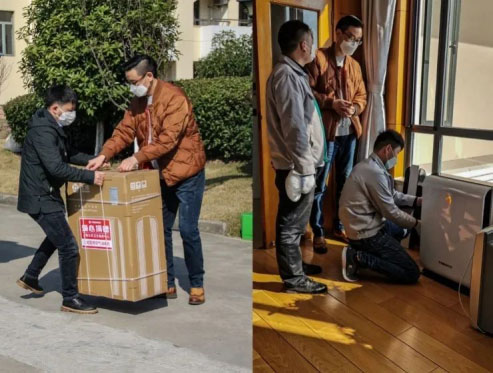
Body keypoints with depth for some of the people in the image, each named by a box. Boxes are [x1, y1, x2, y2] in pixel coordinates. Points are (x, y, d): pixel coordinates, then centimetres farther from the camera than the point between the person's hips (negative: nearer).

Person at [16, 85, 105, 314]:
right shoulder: (43, 131, -22)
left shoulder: (54, 128, 10)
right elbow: (56, 168, -32)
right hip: (40, 198, -11)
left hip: (46, 195, 11)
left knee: (56, 236, 29)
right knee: (69, 246, -8)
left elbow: (69, 154, 22)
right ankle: (70, 299, 3)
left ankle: (30, 277, 42)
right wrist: (90, 176, -32)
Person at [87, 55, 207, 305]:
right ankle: (167, 284, 21)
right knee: (160, 229, 9)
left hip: (186, 173, -7)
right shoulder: (138, 102, 5)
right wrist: (104, 155, -14)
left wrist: (136, 158, -31)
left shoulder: (174, 98, -20)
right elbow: (124, 131, 0)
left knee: (188, 230, -3)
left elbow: (167, 139, -27)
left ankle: (196, 285, 13)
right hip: (159, 175, 7)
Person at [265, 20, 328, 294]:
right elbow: (294, 129, -24)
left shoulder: (293, 73, 14)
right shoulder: (287, 76, -19)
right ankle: (294, 278, 11)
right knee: (292, 223, 1)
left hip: (301, 163, 10)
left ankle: (294, 264, 35)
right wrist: (305, 168, -22)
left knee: (295, 222, 21)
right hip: (296, 166, -10)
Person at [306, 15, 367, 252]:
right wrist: (331, 103, -20)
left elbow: (362, 95, 16)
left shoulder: (354, 65, 14)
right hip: (325, 131, -6)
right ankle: (318, 232, 10)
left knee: (345, 181, 15)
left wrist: (355, 108, -5)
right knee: (319, 184, 0)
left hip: (350, 131, 7)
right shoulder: (319, 58, -6)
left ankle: (340, 226, 29)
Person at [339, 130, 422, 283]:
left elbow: (392, 195, 20)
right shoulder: (375, 172, -23)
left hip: (364, 226, 11)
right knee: (412, 274, -7)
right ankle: (358, 257, -9)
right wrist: (416, 224, -2)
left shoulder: (368, 166, 9)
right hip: (366, 234, -11)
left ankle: (367, 252, 13)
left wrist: (417, 200, 15)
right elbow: (391, 212, -16)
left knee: (404, 228, 32)